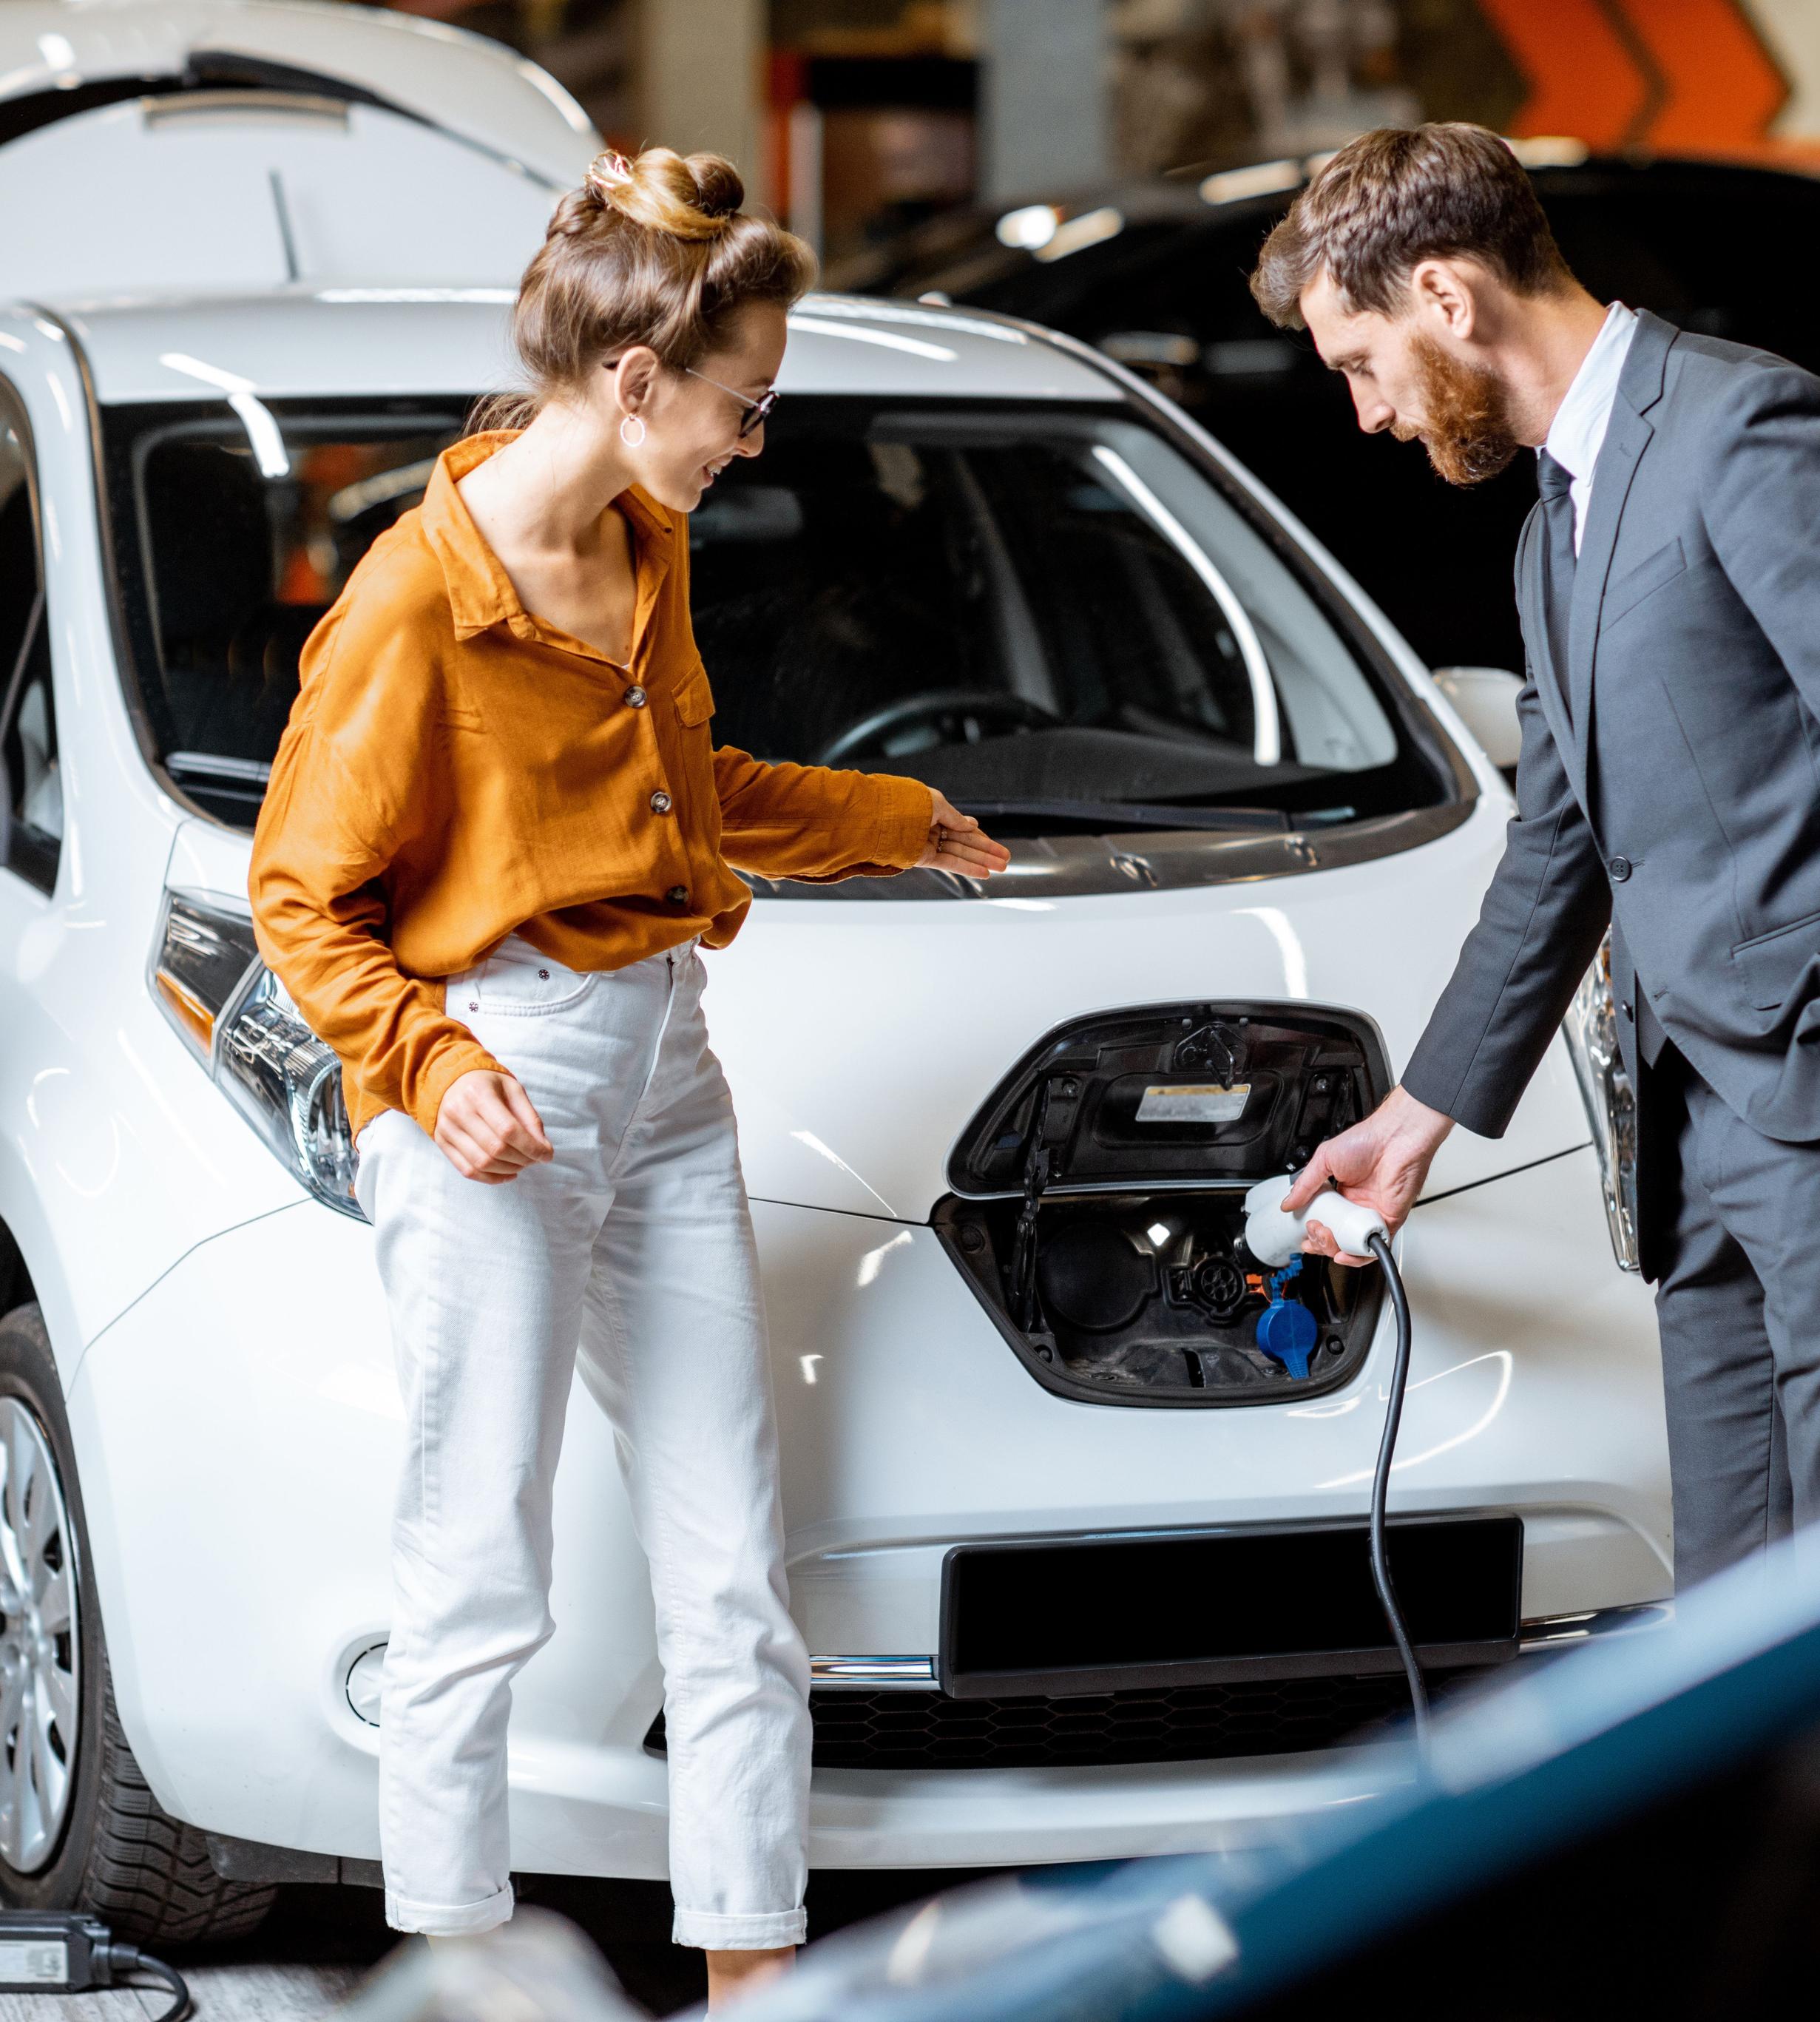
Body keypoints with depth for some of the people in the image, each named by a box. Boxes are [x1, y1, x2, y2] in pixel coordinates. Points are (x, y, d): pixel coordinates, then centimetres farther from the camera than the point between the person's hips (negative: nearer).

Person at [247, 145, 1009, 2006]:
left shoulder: (647, 552, 11)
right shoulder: (416, 598, -14)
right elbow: (303, 899, -9)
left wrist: (901, 824, 37)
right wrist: (432, 1064, -23)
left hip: (664, 1076, 8)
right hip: (494, 1102, -8)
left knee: (734, 1574, 8)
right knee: (479, 1579, -4)